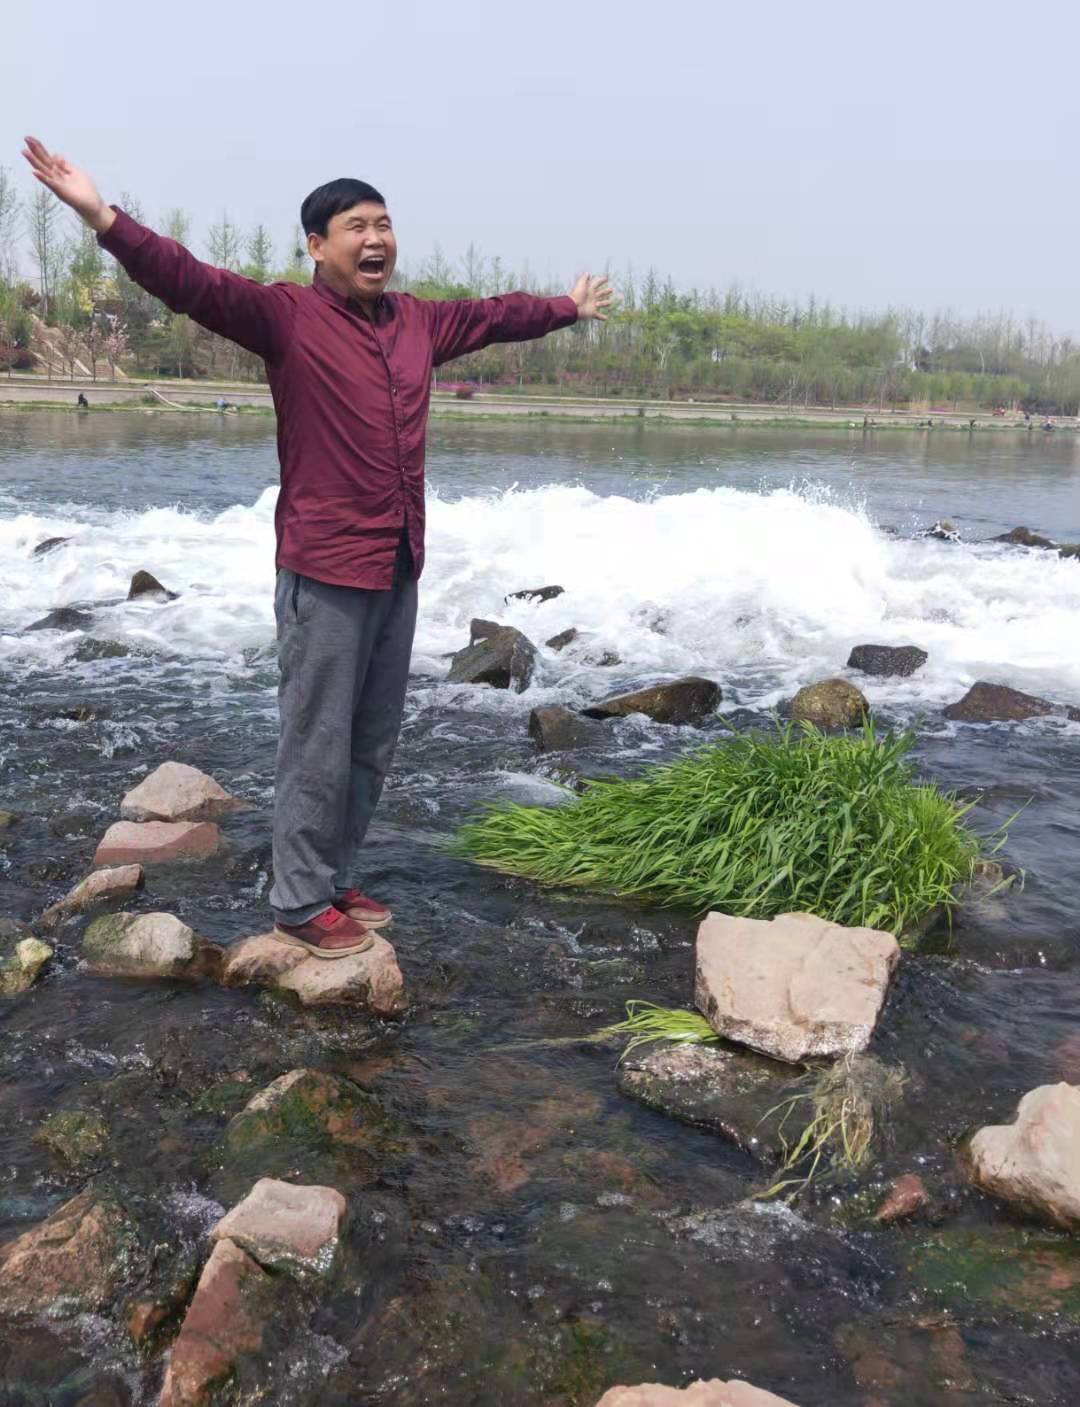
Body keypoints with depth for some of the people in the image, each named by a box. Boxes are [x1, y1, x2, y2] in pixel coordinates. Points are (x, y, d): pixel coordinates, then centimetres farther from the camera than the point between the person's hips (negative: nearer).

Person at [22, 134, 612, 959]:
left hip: (399, 567, 7)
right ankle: (300, 905, 13)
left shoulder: (418, 322, 13)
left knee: (373, 745, 14)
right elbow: (191, 283, -20)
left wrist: (568, 308, 43)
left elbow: (497, 315, 29)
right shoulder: (285, 315, -6)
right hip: (326, 571, -7)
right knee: (319, 747, -1)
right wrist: (102, 217, -34)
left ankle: (337, 881, 29)